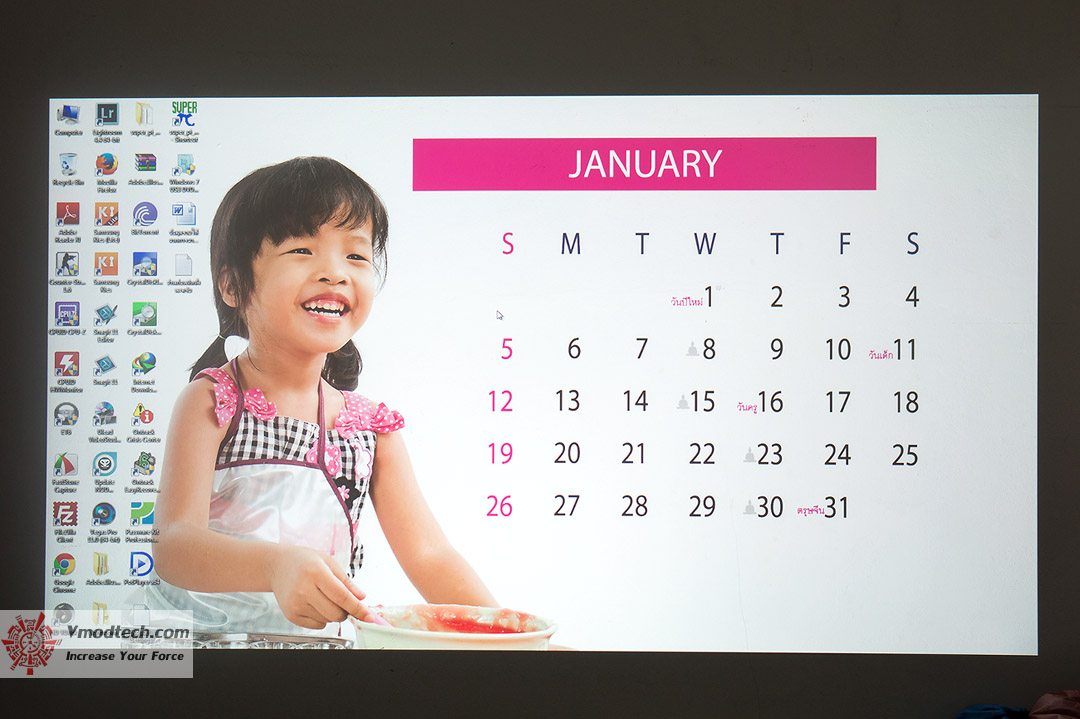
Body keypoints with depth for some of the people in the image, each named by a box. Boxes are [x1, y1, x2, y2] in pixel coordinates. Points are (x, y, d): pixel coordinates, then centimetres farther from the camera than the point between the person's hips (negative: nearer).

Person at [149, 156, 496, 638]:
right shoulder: (211, 401, -5)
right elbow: (174, 545, -16)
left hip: (315, 638, 4)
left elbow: (428, 555, 5)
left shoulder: (374, 426, 6)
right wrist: (276, 566, -35)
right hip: (198, 633, -4)